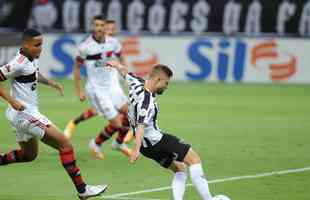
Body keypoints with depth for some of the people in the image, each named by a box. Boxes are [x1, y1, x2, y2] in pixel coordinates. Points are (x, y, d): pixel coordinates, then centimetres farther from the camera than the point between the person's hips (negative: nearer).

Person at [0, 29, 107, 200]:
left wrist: (50, 83, 13)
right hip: (24, 113, -10)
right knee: (65, 145, -10)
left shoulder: (32, 58, 7)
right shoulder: (19, 63, -20)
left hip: (21, 115, 10)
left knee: (29, 155, 27)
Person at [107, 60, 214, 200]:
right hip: (157, 141, -10)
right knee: (194, 159, -7)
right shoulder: (147, 100, -25)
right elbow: (141, 125, -38)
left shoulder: (137, 84, 1)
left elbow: (124, 71, 24)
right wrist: (137, 149, -49)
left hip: (147, 146, 10)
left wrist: (117, 65, 46)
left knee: (180, 168, 16)